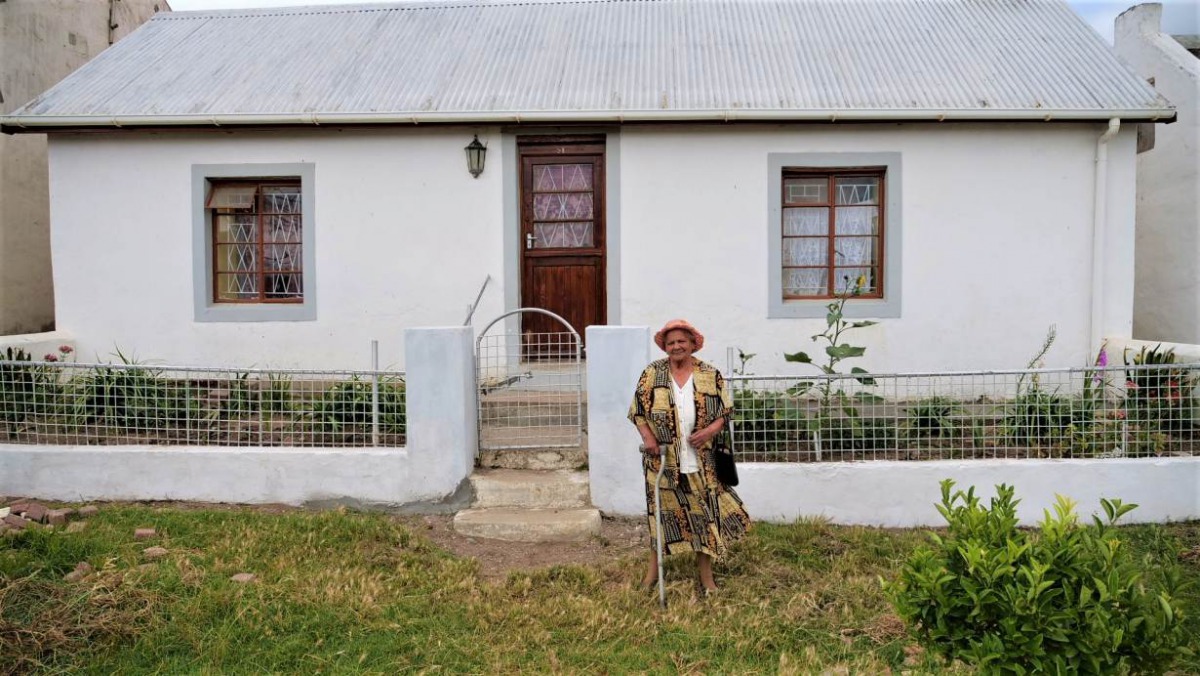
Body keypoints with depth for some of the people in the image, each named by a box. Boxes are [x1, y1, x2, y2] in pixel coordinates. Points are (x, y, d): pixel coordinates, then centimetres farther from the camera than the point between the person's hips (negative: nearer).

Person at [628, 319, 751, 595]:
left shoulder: (710, 375, 1)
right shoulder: (652, 373, 1)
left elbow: (725, 411, 3)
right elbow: (637, 410, 3)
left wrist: (708, 431, -14)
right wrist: (648, 437, -10)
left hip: (700, 460, 0)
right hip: (662, 458, 0)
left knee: (704, 511, 4)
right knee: (662, 510, 10)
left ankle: (706, 574, 18)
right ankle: (654, 567, 26)